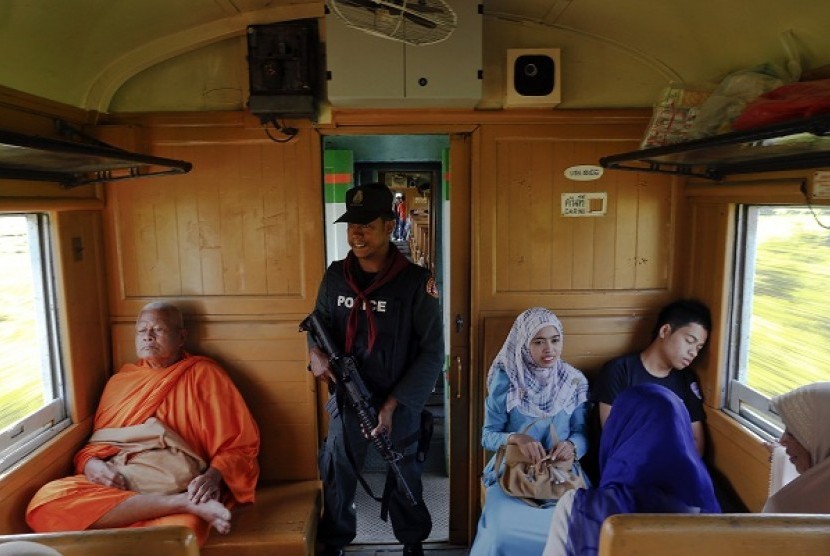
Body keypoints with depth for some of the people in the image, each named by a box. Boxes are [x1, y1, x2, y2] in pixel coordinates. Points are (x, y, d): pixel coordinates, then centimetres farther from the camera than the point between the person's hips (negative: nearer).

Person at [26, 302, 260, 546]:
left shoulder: (204, 374, 6)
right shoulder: (120, 380, 20)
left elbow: (240, 445, 1)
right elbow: (93, 444, 20)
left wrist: (213, 476, -20)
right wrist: (92, 466, -4)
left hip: (177, 486, -8)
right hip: (116, 484, 8)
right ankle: (184, 503, -25)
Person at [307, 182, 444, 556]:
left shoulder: (416, 282, -15)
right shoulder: (335, 276, -3)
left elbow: (432, 354, -13)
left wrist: (393, 403, -18)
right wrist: (316, 353, -14)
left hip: (398, 404, -3)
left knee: (404, 478, 17)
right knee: (335, 476, 16)